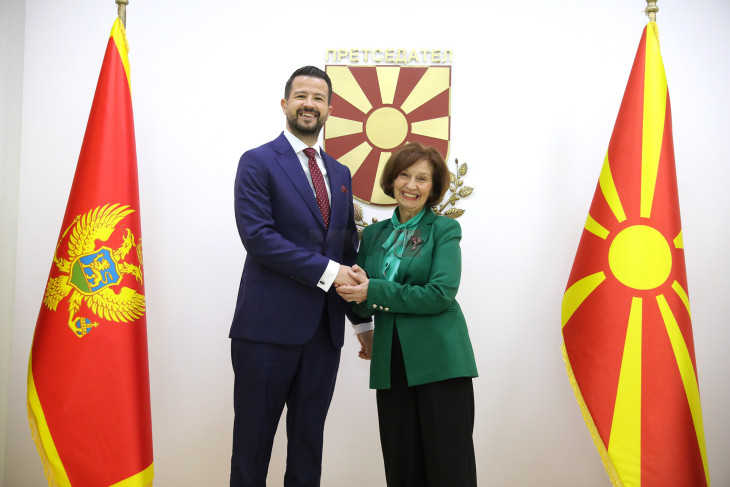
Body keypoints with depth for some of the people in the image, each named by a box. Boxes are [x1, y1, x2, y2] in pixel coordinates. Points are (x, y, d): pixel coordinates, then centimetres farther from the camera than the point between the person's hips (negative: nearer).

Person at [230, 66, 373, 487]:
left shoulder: (340, 174, 16)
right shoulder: (258, 163, -2)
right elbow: (257, 235, -15)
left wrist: (363, 322, 16)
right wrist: (326, 270, -18)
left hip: (324, 329, 5)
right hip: (269, 325, -5)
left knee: (309, 437, 13)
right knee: (254, 437, 5)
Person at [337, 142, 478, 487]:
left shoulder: (444, 229, 1)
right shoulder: (373, 234, 14)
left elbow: (441, 294, -12)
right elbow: (362, 303, 14)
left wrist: (374, 291, -13)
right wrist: (356, 294, -10)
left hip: (439, 359, -4)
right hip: (392, 363, 4)